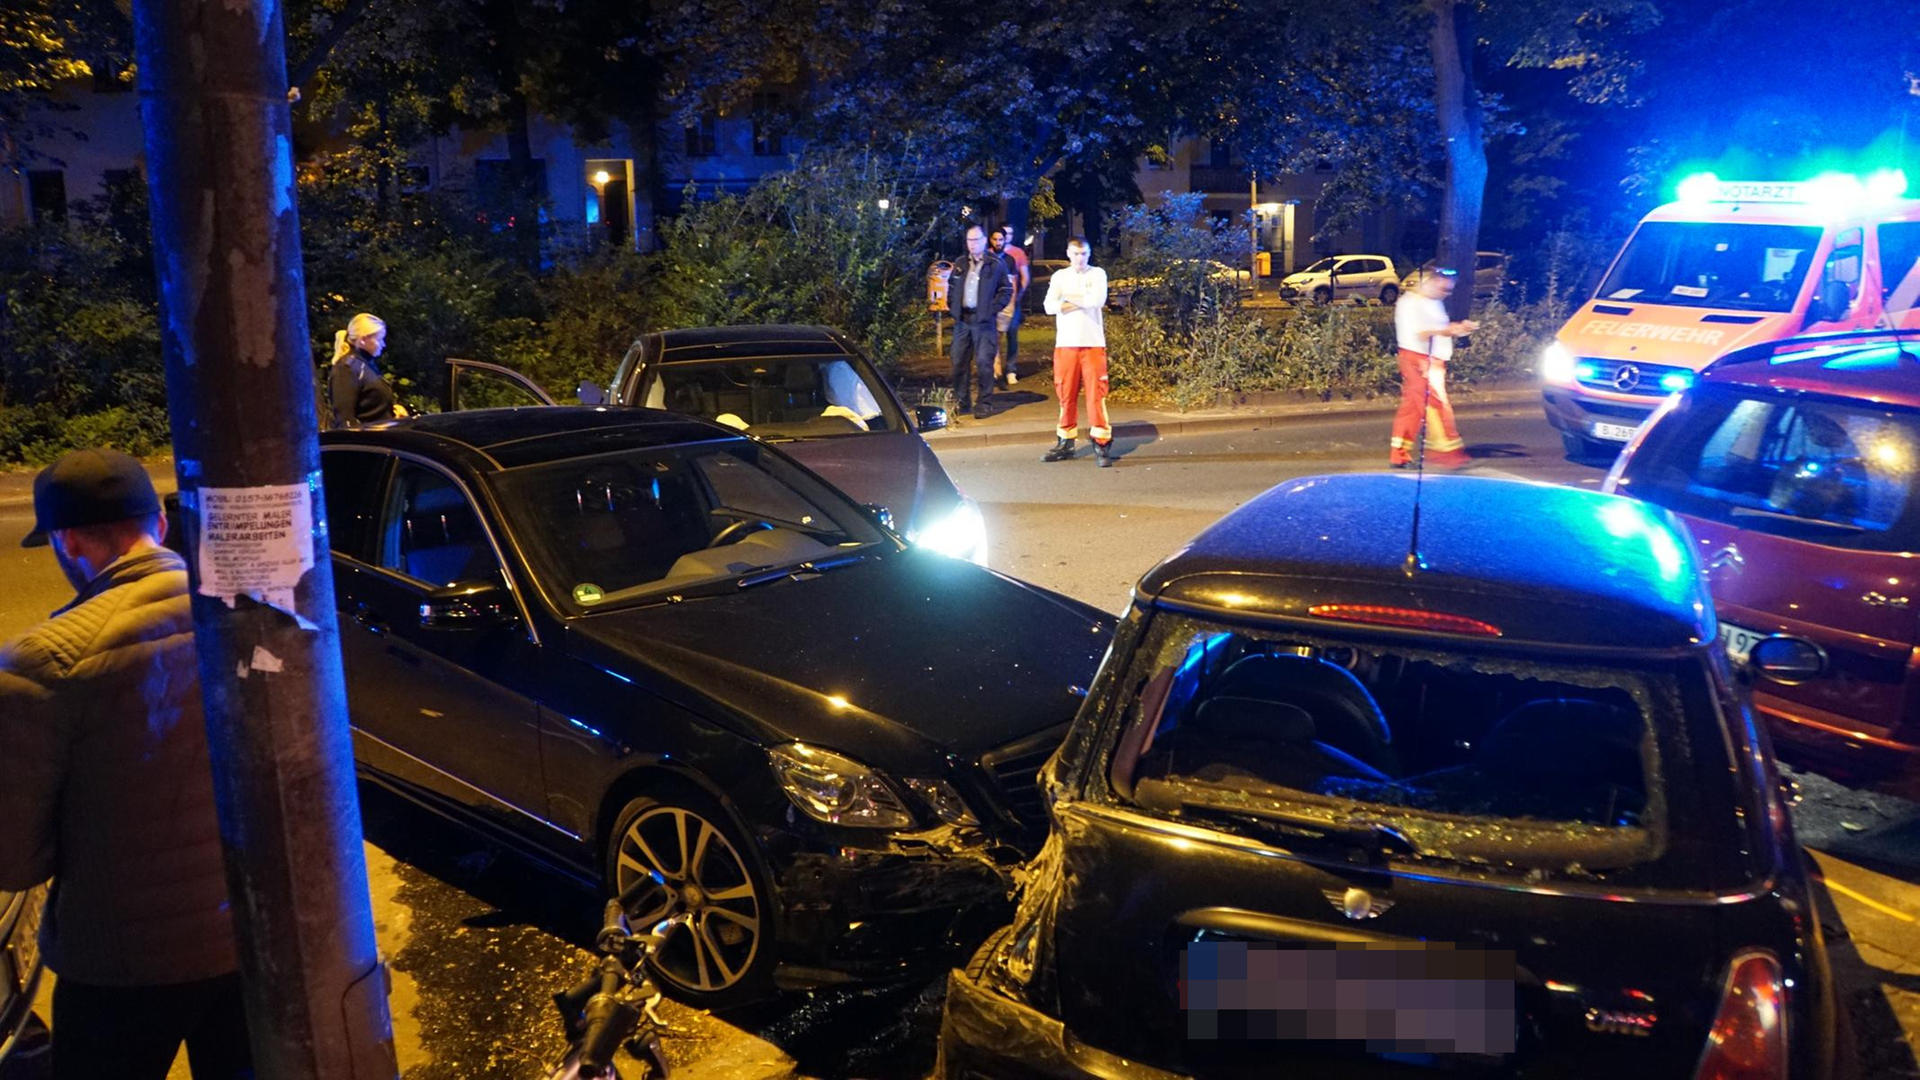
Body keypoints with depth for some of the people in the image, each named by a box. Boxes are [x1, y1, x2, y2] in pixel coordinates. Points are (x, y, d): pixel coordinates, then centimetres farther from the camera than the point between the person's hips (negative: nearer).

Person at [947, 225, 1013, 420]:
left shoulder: (997, 263, -2)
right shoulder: (960, 265, 14)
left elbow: (1006, 290, -2)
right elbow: (951, 287, 22)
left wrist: (992, 309, -11)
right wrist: (952, 307, 8)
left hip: (984, 321, -5)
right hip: (962, 321, 5)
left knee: (984, 362, -6)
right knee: (959, 361, 7)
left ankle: (984, 403, 2)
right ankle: (961, 400, 18)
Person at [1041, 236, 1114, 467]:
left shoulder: (1097, 274, 5)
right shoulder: (1059, 276, 10)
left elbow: (1098, 299, -13)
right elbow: (1049, 306, -4)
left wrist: (1069, 298, -4)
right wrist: (1083, 301, -8)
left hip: (1093, 344, -2)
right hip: (1065, 344, 2)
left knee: (1096, 394, -7)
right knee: (1066, 395, 6)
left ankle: (1102, 445, -5)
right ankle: (1065, 443, 17)